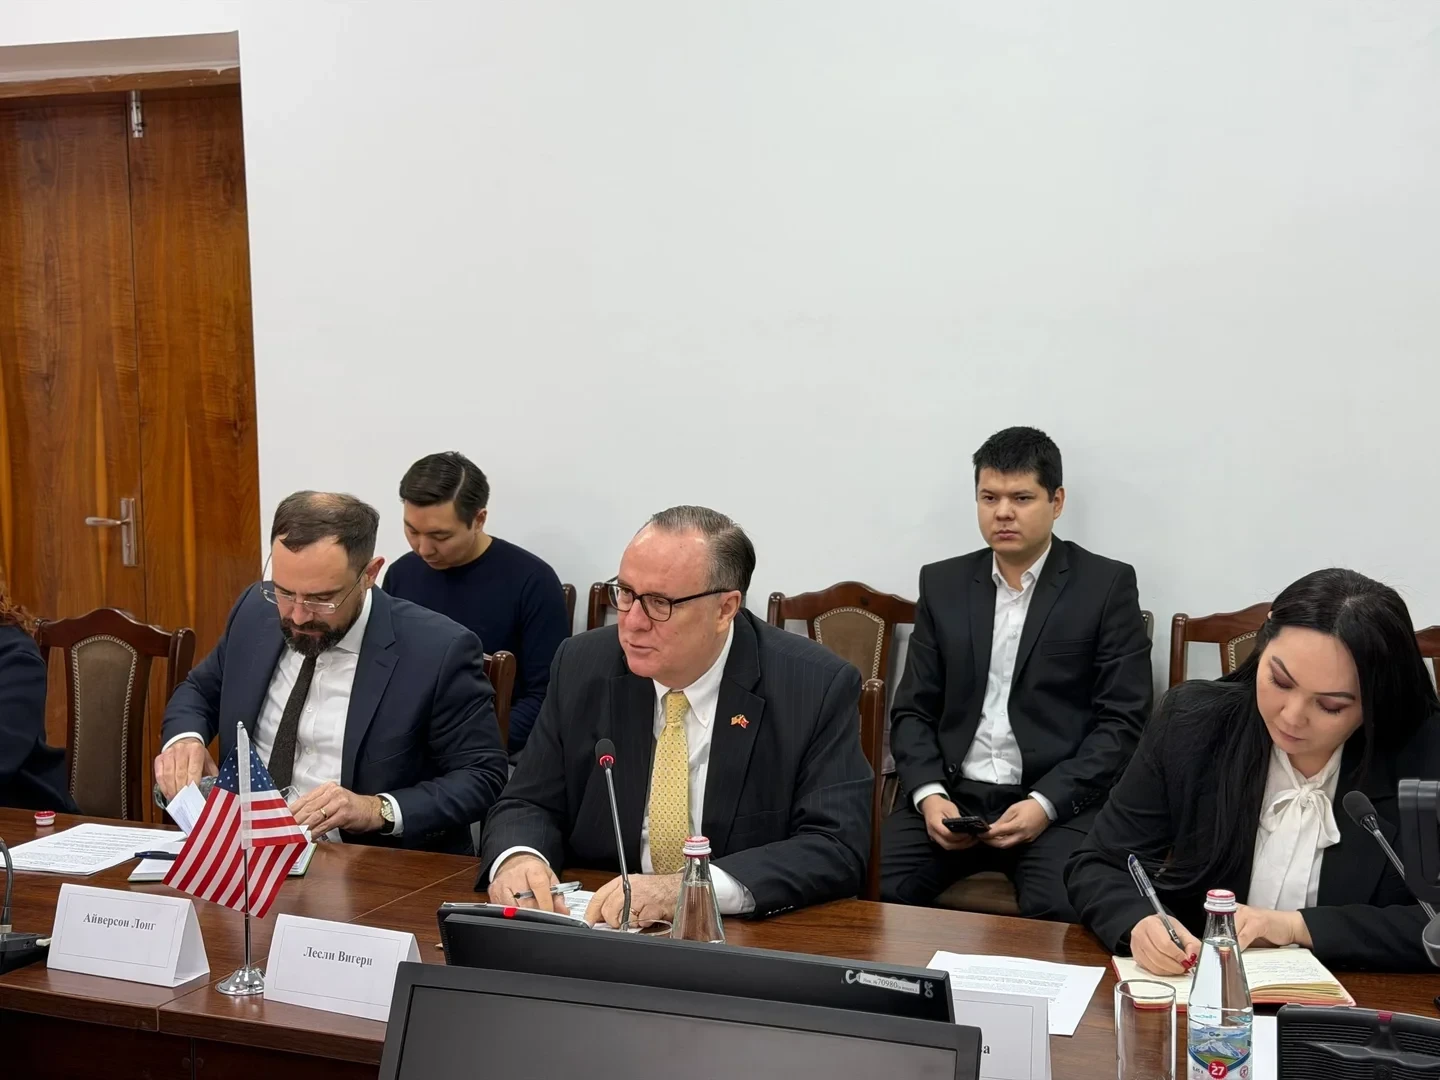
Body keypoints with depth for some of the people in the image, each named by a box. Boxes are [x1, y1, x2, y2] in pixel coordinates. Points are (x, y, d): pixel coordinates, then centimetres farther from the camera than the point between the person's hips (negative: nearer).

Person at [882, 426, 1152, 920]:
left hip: (1060, 801, -3)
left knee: (1059, 910, -32)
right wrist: (928, 794, -8)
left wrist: (1046, 803, -15)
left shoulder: (1107, 585, 2)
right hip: (952, 795, 3)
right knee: (876, 888, -23)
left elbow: (1123, 722, -3)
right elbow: (913, 711, 11)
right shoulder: (943, 583, 12)